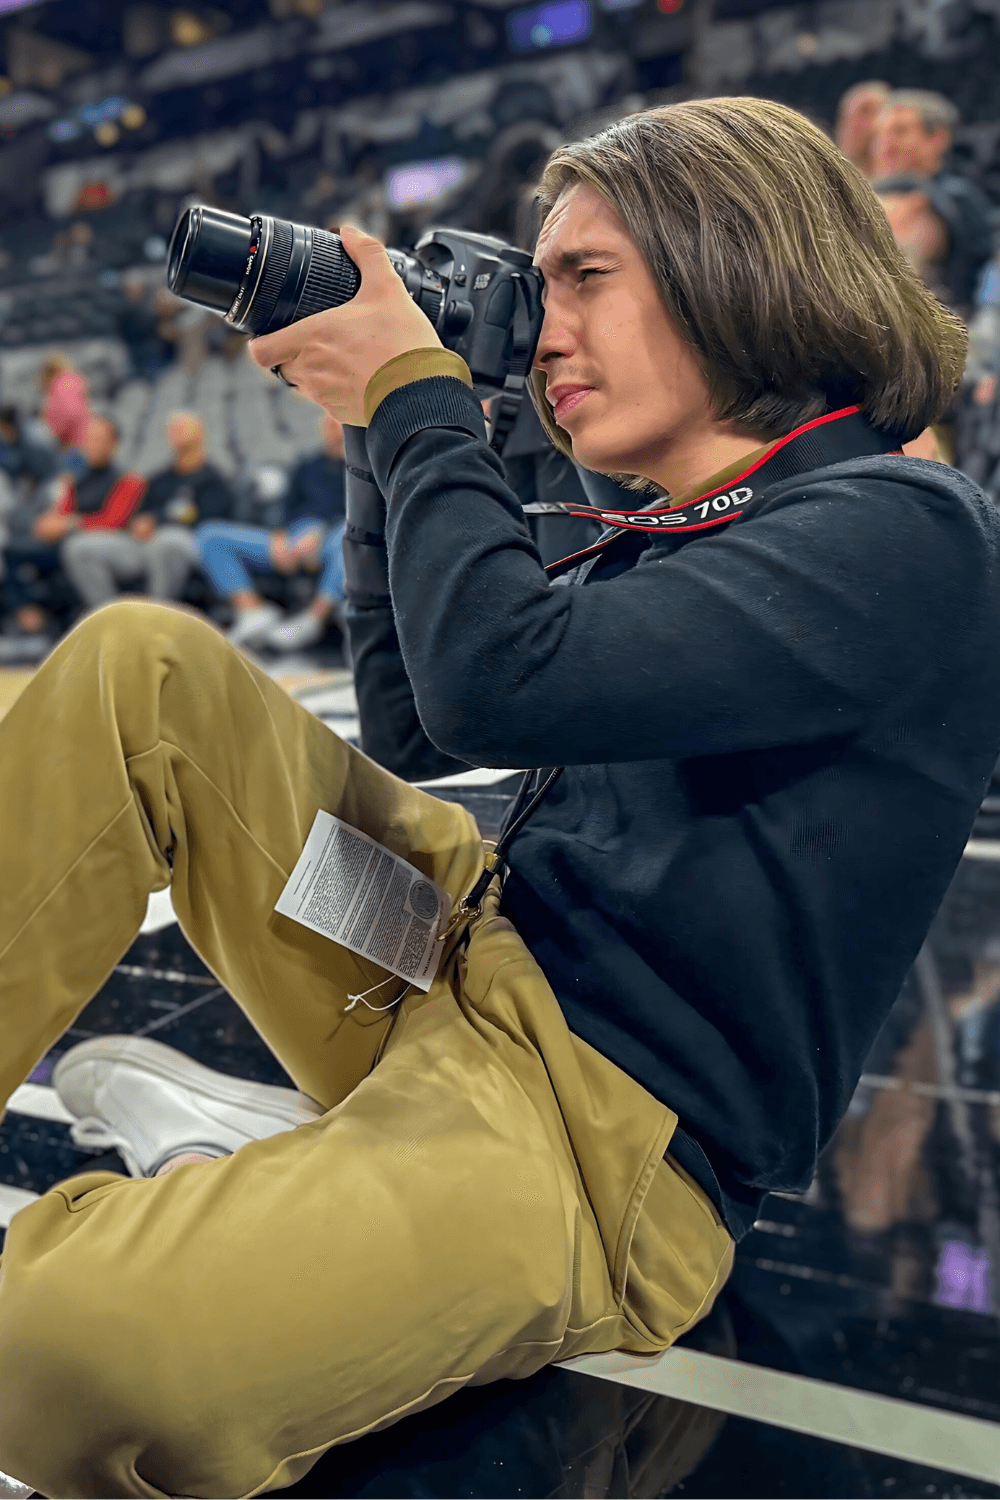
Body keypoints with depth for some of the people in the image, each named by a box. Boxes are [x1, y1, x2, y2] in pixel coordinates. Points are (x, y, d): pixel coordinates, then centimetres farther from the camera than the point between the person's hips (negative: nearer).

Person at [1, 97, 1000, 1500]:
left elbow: (500, 681, -24)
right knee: (140, 663, 0)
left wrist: (418, 399, -8)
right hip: (463, 966, 9)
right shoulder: (670, 538, 15)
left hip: (609, 1136, -9)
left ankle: (266, 1170, -1)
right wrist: (384, 443, 13)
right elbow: (406, 721, 21)